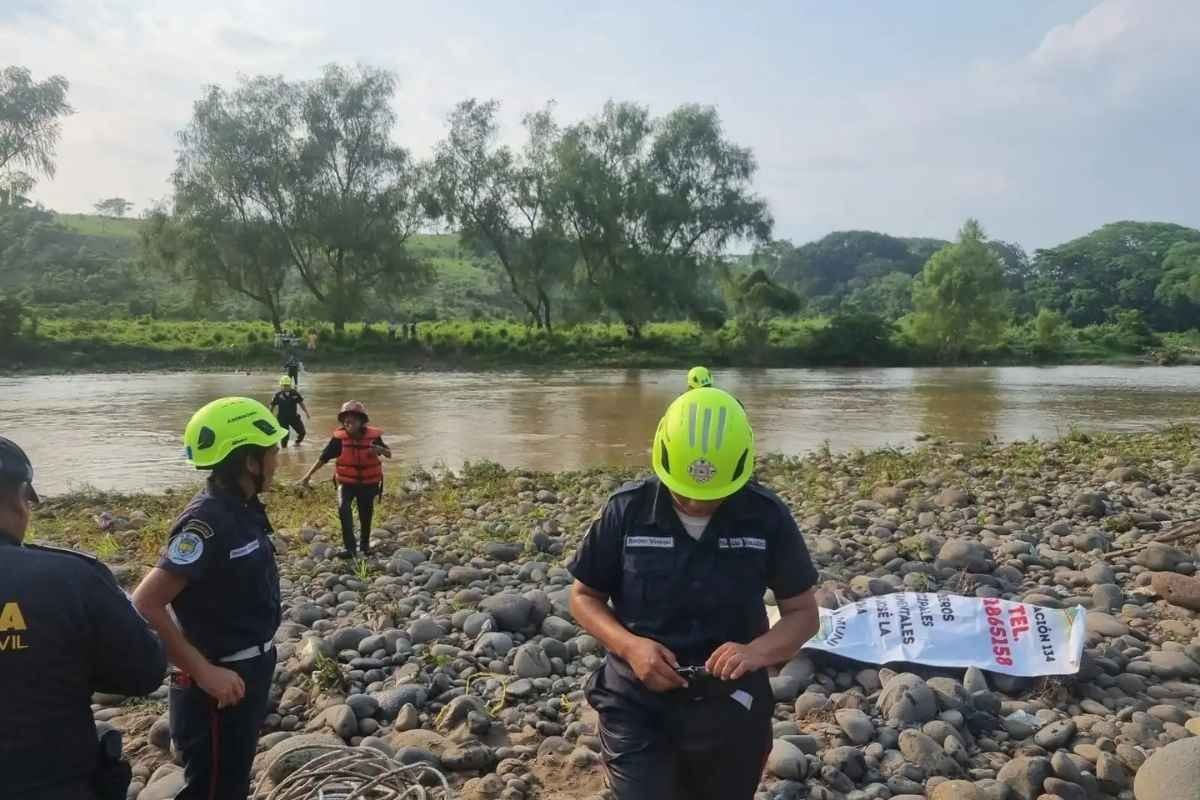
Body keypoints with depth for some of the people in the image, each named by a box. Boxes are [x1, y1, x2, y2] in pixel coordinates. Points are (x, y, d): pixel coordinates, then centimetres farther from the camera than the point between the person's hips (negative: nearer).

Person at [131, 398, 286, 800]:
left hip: (250, 671, 9)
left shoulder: (242, 509, 2)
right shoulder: (207, 521, -25)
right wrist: (203, 672, -25)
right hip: (221, 683, -9)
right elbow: (145, 605, -28)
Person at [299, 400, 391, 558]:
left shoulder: (373, 436, -13)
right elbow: (323, 458, -12)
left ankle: (365, 544, 38)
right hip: (346, 482, -1)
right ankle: (350, 547, -21)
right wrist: (308, 474, -17)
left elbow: (389, 454, -4)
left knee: (366, 514, 14)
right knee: (343, 509, -24)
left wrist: (380, 449, -27)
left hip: (368, 483, 1)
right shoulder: (339, 437, -15)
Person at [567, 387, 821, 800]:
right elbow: (584, 597, -1)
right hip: (637, 707, -1)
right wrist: (629, 646, -20)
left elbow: (803, 613, -3)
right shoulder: (627, 509, -13)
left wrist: (756, 652, -23)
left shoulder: (767, 517, -11)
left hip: (730, 711, 2)